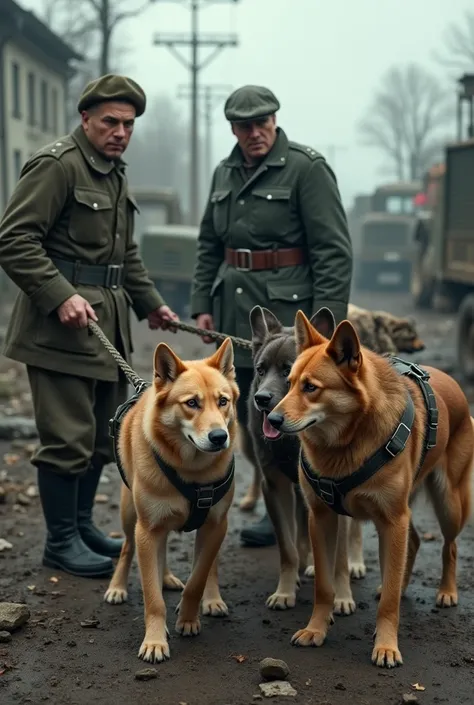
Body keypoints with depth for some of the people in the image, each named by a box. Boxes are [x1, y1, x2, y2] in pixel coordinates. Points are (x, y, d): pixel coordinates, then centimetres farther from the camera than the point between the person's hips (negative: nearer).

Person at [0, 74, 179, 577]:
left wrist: (149, 303, 22)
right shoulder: (56, 164, -11)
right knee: (68, 436, -5)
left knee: (104, 432, 15)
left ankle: (82, 525, 30)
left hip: (107, 321, 10)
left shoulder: (114, 172, 19)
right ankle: (61, 542, 9)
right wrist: (60, 296, -24)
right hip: (62, 322, -9)